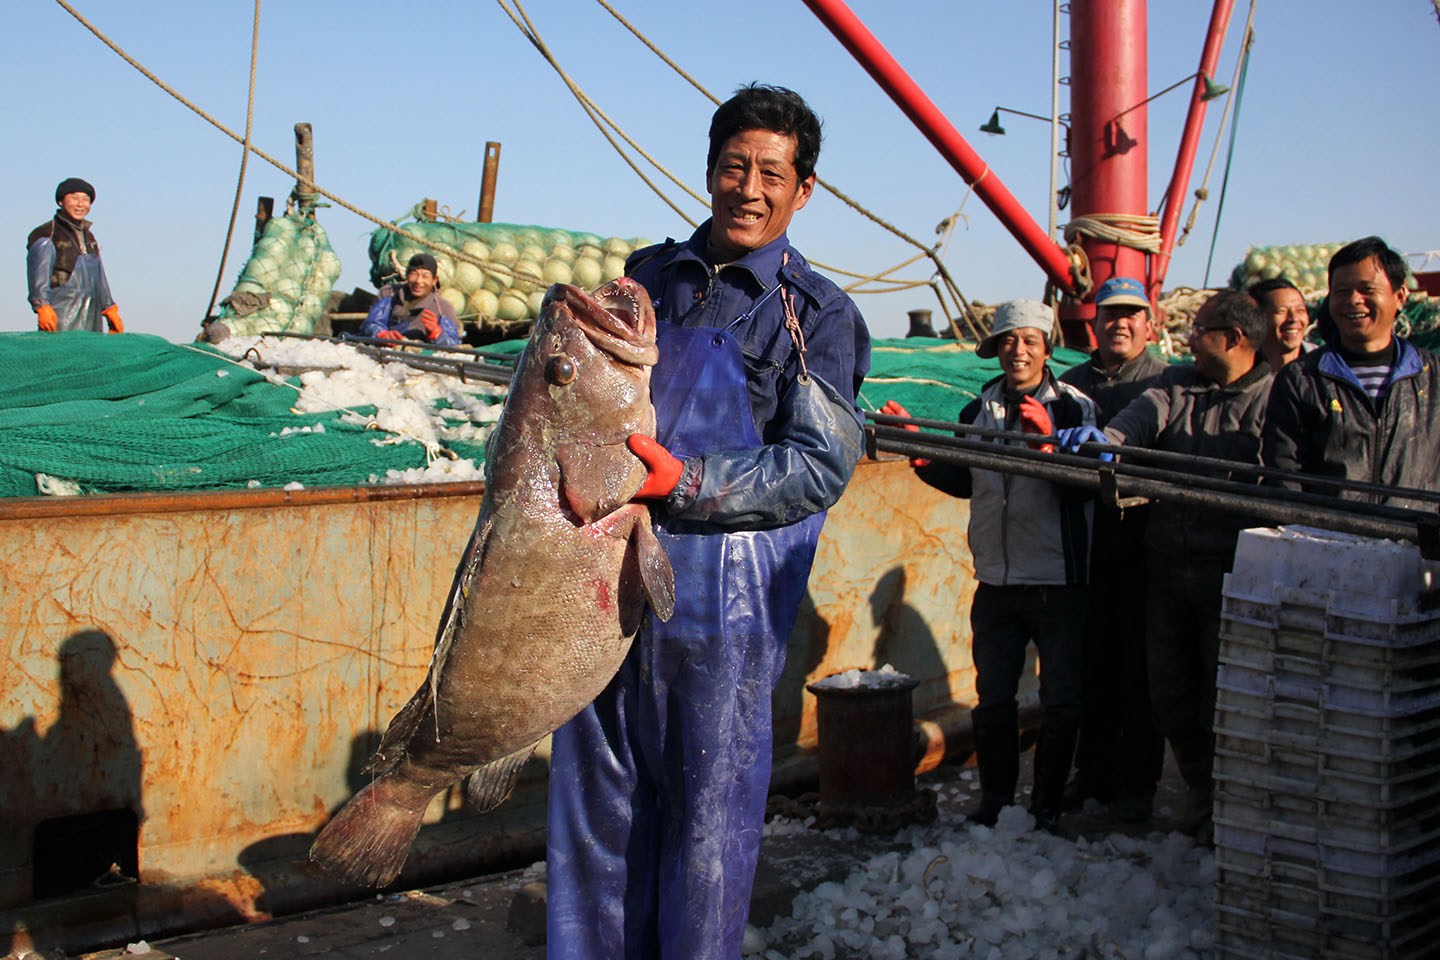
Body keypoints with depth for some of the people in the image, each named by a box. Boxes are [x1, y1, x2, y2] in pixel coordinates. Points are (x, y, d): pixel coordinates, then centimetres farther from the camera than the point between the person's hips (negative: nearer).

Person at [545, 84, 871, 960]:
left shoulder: (820, 315, -1)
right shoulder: (648, 278, 13)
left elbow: (822, 467, -9)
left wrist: (685, 481, -20)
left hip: (728, 596, -4)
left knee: (711, 804, 3)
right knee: (597, 790, 10)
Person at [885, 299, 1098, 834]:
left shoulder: (1075, 408, -7)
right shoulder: (977, 412, 8)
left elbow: (1084, 487, -16)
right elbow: (963, 482, 18)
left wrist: (1049, 443, -31)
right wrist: (921, 453, 3)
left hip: (1059, 583, -4)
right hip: (997, 583, 4)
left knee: (1061, 703, 5)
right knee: (992, 700, 10)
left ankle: (1048, 804, 19)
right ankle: (995, 801, 23)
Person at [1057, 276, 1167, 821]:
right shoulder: (1071, 384, 13)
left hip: (1141, 545, -3)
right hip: (1086, 545, 3)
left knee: (1139, 667, 1)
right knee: (1091, 663, 9)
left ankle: (1136, 782, 11)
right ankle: (1093, 771, 21)